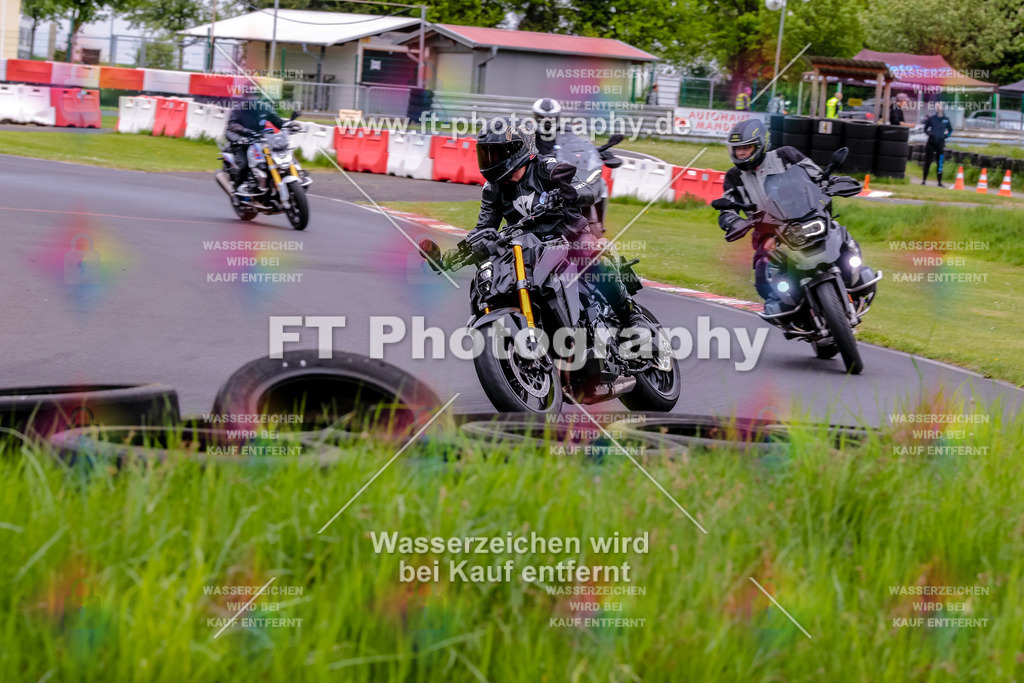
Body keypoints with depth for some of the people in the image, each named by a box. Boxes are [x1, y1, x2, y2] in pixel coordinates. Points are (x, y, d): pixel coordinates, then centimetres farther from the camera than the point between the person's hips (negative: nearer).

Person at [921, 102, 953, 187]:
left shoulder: (946, 120, 4)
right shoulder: (931, 118, 2)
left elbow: (950, 130, 17)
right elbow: (925, 129, 11)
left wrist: (946, 135, 0)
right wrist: (929, 133, -9)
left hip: (940, 144, 0)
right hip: (931, 142, 0)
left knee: (939, 163, -2)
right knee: (927, 162, 3)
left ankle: (939, 182, 5)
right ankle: (924, 179, 12)